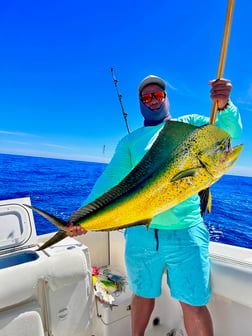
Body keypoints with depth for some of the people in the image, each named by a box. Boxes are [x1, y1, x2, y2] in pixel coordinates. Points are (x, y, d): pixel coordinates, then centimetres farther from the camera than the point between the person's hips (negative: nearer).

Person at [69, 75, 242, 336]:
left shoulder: (189, 124, 7)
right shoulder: (129, 141, 8)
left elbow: (230, 130, -5)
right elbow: (111, 177, -2)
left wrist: (223, 106, -26)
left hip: (185, 232, -1)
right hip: (140, 232, 2)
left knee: (194, 304, 8)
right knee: (142, 295, 21)